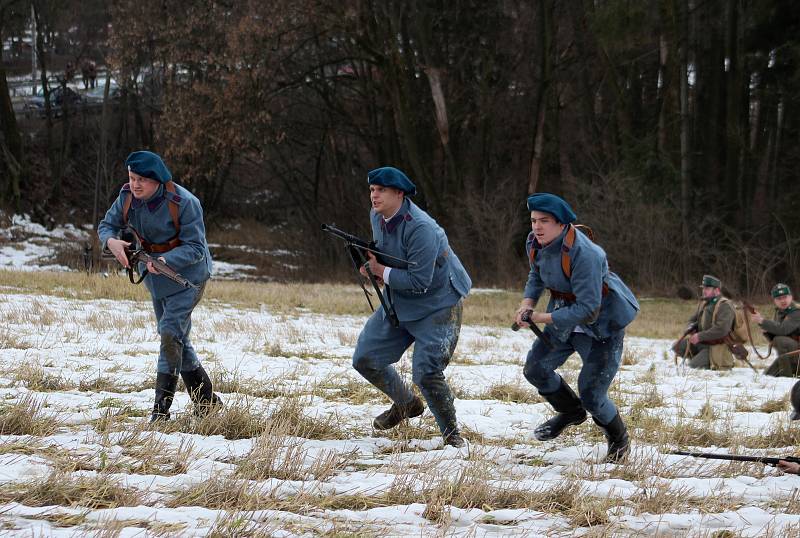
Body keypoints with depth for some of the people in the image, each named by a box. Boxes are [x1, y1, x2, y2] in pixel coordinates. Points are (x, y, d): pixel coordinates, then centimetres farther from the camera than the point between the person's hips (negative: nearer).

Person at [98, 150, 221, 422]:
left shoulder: (184, 202, -26)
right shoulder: (127, 197, -10)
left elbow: (195, 247, -24)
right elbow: (107, 225, 1)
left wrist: (165, 260, -40)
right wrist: (111, 241, -24)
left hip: (187, 272, -7)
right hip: (156, 276, 7)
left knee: (170, 333, -18)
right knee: (177, 340, 12)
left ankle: (161, 408, -15)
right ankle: (207, 401, 24)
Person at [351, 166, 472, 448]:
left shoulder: (420, 229, -29)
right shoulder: (377, 216, -1)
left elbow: (419, 282, -30)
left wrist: (383, 272, -20)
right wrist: (375, 267, -4)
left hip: (437, 306, -9)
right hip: (398, 302, 9)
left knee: (426, 373, -19)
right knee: (365, 360, 8)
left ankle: (451, 432, 1)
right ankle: (406, 404, 31)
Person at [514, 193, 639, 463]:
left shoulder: (583, 254, -34)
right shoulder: (535, 244, -9)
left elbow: (587, 310, -34)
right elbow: (536, 277, 12)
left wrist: (540, 318, -31)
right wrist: (527, 304, -9)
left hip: (603, 322, -8)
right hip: (566, 316, 8)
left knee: (591, 395, -9)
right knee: (535, 368, 8)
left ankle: (619, 440, 22)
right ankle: (571, 412, 35)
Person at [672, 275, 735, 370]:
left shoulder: (724, 305, -17)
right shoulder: (704, 303, 12)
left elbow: (722, 330, -28)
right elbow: (692, 320, 24)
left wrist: (700, 336, -26)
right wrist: (691, 329, -2)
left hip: (715, 346, -9)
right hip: (700, 342, 9)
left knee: (694, 366, -20)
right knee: (678, 347, -4)